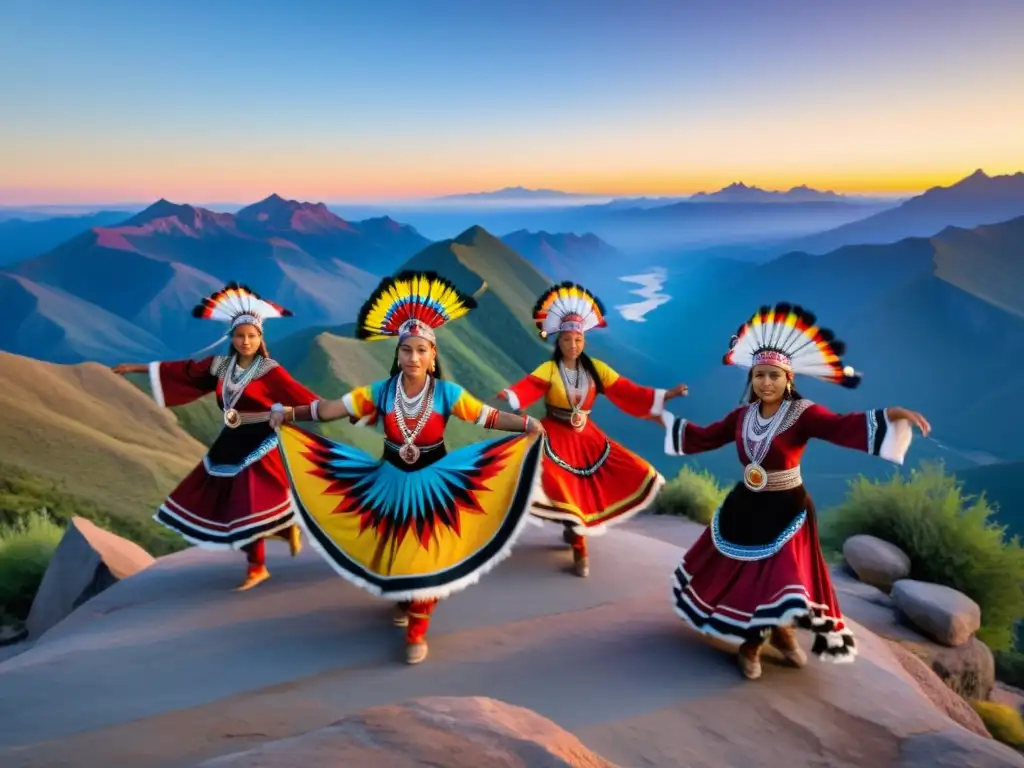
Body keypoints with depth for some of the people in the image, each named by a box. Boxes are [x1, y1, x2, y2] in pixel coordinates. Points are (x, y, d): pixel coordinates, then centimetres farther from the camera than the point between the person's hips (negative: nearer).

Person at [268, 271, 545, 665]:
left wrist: (526, 424, -32)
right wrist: (288, 415, -18)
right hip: (391, 482, 2)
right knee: (394, 552, 13)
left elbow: (488, 416, -18)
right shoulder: (380, 391, -9)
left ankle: (416, 632, 13)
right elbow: (329, 409, -10)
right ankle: (403, 602, 44)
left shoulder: (447, 392, -13)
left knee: (426, 556, -2)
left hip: (433, 482, -2)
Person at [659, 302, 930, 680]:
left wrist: (891, 415, -47)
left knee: (782, 580, -2)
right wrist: (665, 419, 18)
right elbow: (703, 437, 13)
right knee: (740, 576, 10)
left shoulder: (804, 414, -15)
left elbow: (845, 428, -31)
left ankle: (781, 631, 33)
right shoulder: (742, 416, 0)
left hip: (785, 511, -4)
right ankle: (750, 643, 33)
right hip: (744, 508, 4)